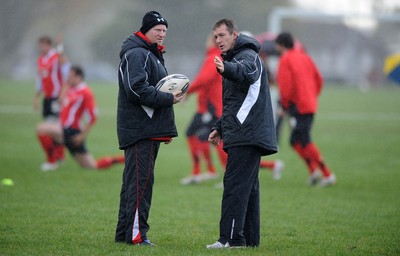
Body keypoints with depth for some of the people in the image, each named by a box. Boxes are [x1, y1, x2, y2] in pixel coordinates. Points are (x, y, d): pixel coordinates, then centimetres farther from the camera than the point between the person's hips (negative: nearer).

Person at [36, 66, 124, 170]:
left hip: (72, 131, -8)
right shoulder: (71, 90, 13)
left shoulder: (85, 93, -11)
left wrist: (82, 135, -17)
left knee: (41, 128, -20)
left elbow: (92, 117, -15)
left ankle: (52, 162, -13)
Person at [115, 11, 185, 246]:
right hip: (139, 129, -11)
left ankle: (125, 232, 17)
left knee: (133, 181, 12)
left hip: (150, 128, 11)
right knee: (141, 181, -12)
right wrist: (168, 99, -20)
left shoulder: (153, 55, 23)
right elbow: (137, 89, -23)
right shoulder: (136, 54, -11)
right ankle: (136, 234, -12)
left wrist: (166, 129, 21)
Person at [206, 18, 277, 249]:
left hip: (247, 135, -10)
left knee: (235, 185, -14)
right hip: (247, 137, 10)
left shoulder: (248, 56, -8)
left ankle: (231, 238, -18)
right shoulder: (233, 59, 25)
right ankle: (249, 238, 13)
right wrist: (220, 128, 29)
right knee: (247, 187, 10)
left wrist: (226, 68, -55)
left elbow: (247, 72, -35)